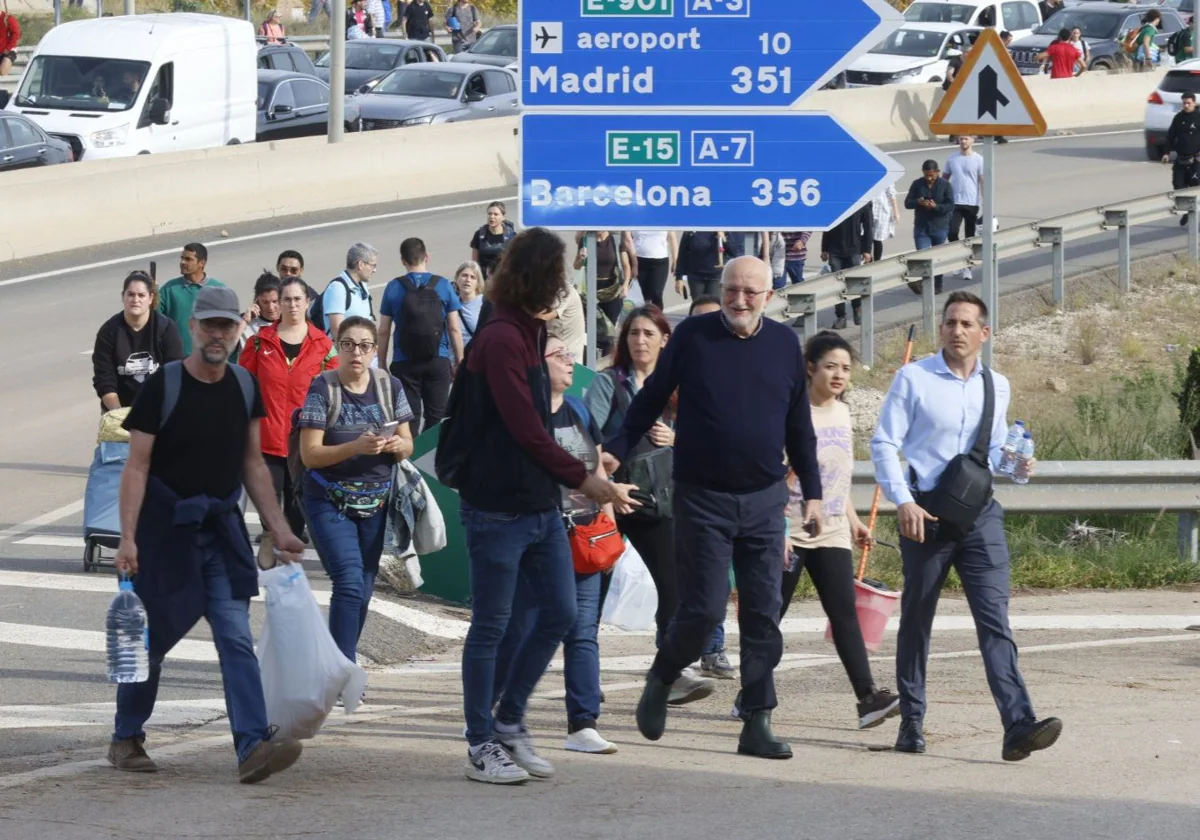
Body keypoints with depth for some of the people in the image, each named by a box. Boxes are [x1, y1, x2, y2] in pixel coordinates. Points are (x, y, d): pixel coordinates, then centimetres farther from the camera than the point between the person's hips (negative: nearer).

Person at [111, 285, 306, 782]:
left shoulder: (244, 387, 6)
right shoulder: (164, 386, -9)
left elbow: (253, 465, 14)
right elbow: (137, 467, -10)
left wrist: (278, 528, 8)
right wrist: (128, 538, -18)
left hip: (221, 528, 4)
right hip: (165, 529, -4)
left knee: (237, 639, -8)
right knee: (151, 638, 6)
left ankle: (253, 746, -17)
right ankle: (126, 739, 24)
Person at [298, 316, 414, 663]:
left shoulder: (389, 386, 3)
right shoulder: (323, 389, -9)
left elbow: (407, 444, 9)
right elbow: (310, 454, -14)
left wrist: (397, 445, -16)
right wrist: (356, 447, -27)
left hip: (375, 502, 5)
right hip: (329, 501, -5)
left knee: (363, 589, 10)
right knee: (349, 583, -17)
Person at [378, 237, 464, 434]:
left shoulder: (394, 288, -1)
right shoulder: (443, 286, -1)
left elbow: (383, 332, 1)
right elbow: (454, 329, 0)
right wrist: (459, 362, 9)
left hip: (405, 364, 0)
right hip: (439, 362, 0)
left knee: (410, 418, 3)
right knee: (436, 417, 5)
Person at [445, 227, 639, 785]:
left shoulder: (527, 336, 13)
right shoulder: (501, 341, -17)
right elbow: (527, 431, -18)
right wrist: (585, 478, -13)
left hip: (540, 505, 9)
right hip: (497, 506, -9)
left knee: (559, 614, 9)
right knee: (490, 626, 1)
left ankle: (510, 722, 21)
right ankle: (482, 745, 10)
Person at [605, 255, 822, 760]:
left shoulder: (784, 345, 6)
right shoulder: (693, 336, -3)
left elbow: (799, 427, 14)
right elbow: (651, 399, 5)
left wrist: (811, 491, 13)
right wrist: (617, 451, -4)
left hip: (763, 500, 3)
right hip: (702, 498, -3)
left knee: (763, 614, 0)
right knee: (703, 609, -7)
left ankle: (758, 723, 5)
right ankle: (661, 680, 21)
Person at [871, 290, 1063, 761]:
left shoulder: (997, 387, 12)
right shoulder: (914, 379, -1)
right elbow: (884, 444, -3)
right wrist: (903, 501, -15)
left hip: (980, 514, 2)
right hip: (926, 513, -2)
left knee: (994, 618, -10)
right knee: (916, 619, 8)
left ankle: (1018, 727, -22)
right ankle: (911, 722, 21)